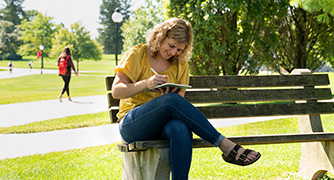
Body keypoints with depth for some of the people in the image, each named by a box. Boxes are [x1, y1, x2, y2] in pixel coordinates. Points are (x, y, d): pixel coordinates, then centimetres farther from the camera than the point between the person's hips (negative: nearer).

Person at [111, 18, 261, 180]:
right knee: (172, 99, -34)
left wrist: (167, 96, -15)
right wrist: (146, 84, -21)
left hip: (162, 124, 3)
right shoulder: (137, 54, 0)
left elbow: (180, 100, 9)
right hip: (131, 125, -3)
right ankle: (225, 145, -34)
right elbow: (116, 91, -6)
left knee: (180, 129, -38)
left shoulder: (180, 64, 13)